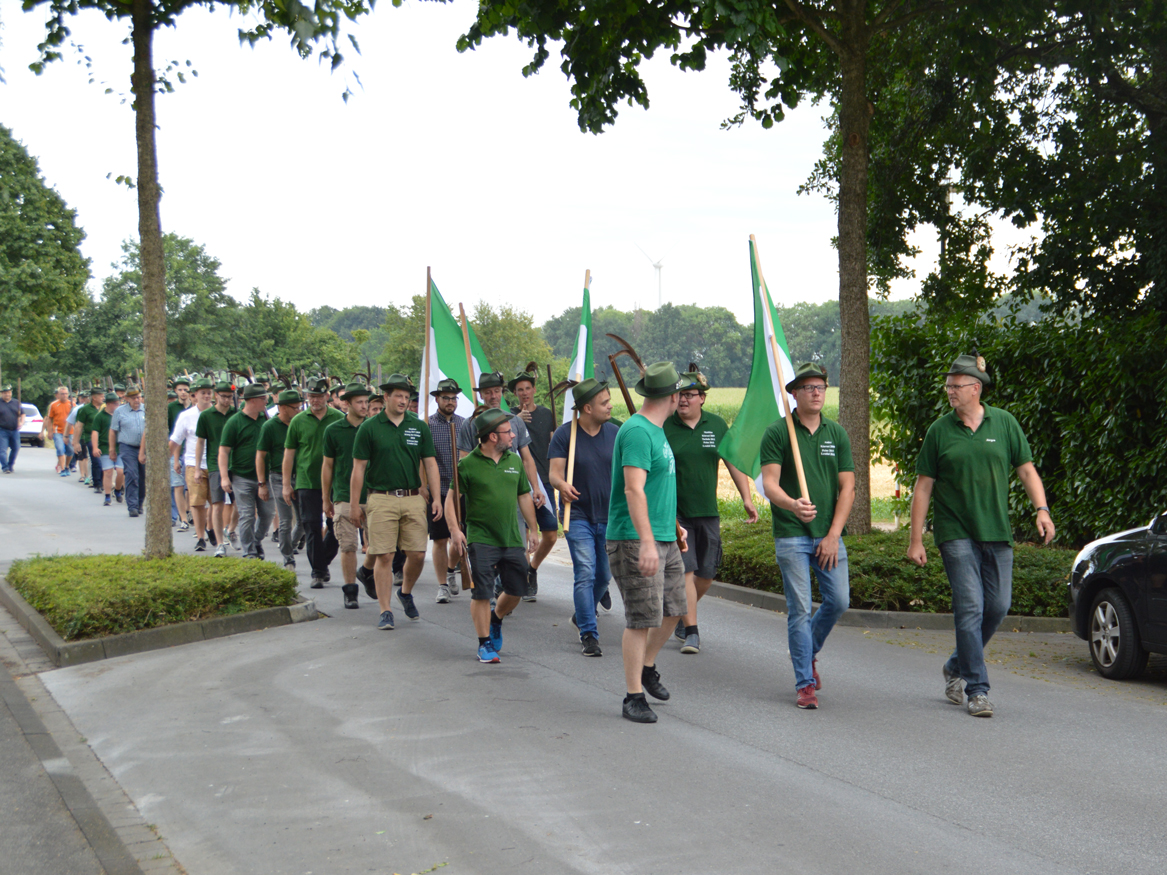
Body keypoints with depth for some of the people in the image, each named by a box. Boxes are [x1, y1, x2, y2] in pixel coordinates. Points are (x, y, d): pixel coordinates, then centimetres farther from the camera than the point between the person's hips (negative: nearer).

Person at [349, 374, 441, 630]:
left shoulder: (419, 427, 8)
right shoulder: (369, 428, 1)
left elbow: (430, 463, 10)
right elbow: (359, 467, 2)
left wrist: (436, 498, 2)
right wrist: (354, 503, 0)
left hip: (413, 498, 2)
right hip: (381, 500, -2)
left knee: (417, 554, 0)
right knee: (384, 556, -3)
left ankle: (406, 592, 28)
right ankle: (385, 611, 6)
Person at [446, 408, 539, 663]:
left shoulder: (515, 461, 10)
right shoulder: (468, 464, -5)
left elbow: (524, 497, 18)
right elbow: (451, 498, -3)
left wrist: (532, 530, 18)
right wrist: (455, 529, -15)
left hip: (512, 539, 5)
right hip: (481, 539, -5)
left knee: (516, 590, 8)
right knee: (481, 594, -4)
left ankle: (496, 619, 38)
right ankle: (485, 643, 9)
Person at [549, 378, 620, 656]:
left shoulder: (615, 433, 2)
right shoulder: (565, 434, -8)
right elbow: (555, 473, -13)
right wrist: (562, 485, -36)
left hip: (609, 517, 4)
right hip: (579, 516, -4)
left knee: (604, 576, 15)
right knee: (585, 574, -14)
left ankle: (582, 615, 40)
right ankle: (589, 634, -8)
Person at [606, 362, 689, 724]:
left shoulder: (656, 431, 15)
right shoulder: (637, 432, -17)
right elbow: (633, 490, -25)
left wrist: (673, 525, 30)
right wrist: (647, 542, -31)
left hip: (664, 539, 10)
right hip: (635, 541, -10)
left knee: (672, 609, 14)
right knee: (642, 619, -7)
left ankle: (647, 667, 35)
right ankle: (634, 697, 0)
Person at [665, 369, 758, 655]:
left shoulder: (717, 425, 5)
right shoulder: (664, 428, -4)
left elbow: (733, 462, 11)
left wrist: (746, 498, 5)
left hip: (708, 512, 4)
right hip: (675, 513, -4)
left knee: (707, 574, 9)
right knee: (685, 570, -11)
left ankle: (682, 615, 33)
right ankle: (691, 631, -7)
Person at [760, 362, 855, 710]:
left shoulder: (836, 434, 8)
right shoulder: (777, 433, -2)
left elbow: (847, 487, 6)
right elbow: (769, 483, -11)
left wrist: (833, 535, -3)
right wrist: (792, 505, -33)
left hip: (829, 535, 4)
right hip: (791, 535, -4)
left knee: (839, 601, 3)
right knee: (800, 609, -4)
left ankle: (808, 652, 30)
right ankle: (805, 683, 5)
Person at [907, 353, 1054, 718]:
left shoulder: (1004, 423, 5)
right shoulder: (940, 430, 2)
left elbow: (1026, 470, 9)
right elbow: (923, 486, 3)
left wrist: (1042, 509, -8)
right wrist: (915, 539, -1)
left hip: (997, 532, 3)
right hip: (956, 533, -2)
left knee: (998, 606, 4)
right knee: (970, 607, -9)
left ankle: (957, 667, 27)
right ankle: (977, 690, -3)